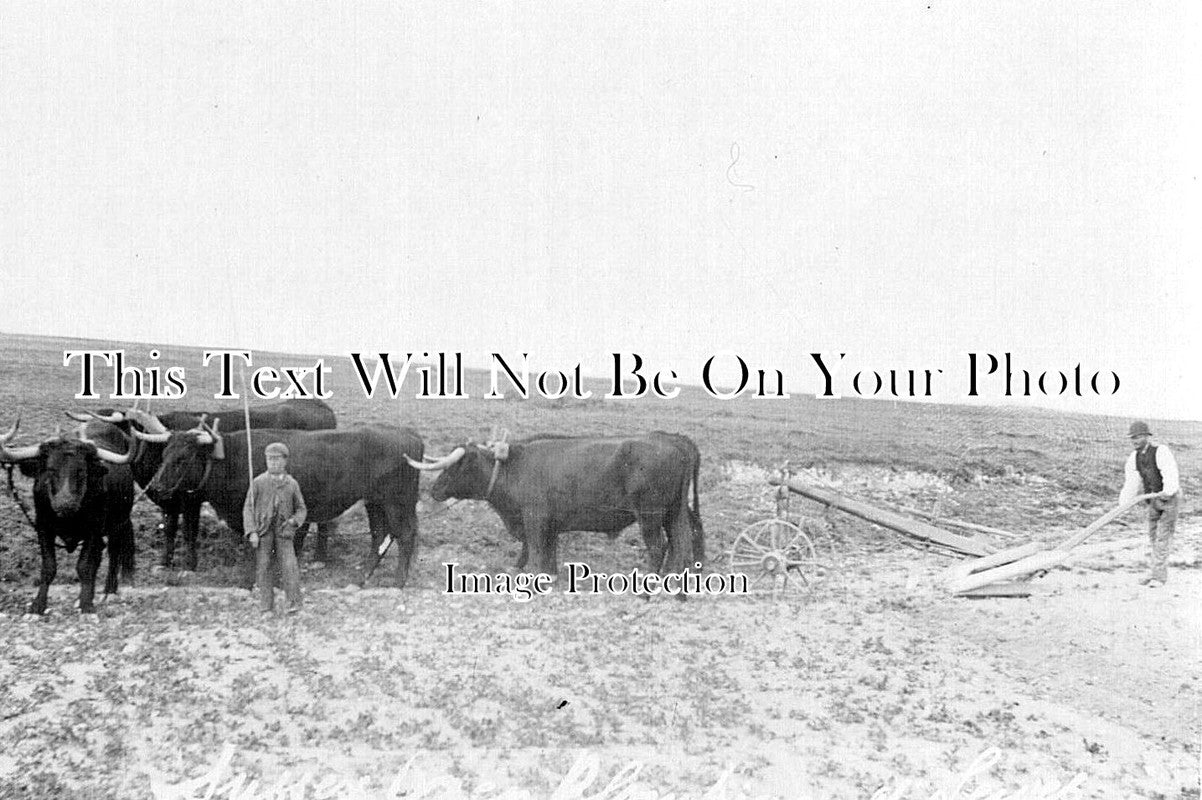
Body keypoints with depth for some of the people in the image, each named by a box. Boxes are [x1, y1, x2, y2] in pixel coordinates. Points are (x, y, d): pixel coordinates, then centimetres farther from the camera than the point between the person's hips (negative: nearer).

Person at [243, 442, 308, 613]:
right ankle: (266, 605, 7)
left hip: (283, 532, 0)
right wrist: (252, 532, -8)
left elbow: (301, 509, 14)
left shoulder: (292, 484, 7)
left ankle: (294, 604, -5)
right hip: (262, 532, 0)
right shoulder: (258, 482, 3)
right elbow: (248, 508, 2)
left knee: (289, 566, -10)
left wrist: (294, 520, -8)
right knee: (262, 567, -2)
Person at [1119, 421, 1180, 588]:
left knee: (1163, 537, -9)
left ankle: (1160, 576, -4)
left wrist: (1168, 491, -52)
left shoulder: (1161, 452, -23)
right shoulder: (1134, 458, 0)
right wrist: (1124, 504, -2)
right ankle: (1153, 573, 19)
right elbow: (1132, 482, 5)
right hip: (1153, 500, 7)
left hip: (1169, 499, -7)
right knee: (1152, 537, 10)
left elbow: (1170, 475, -35)